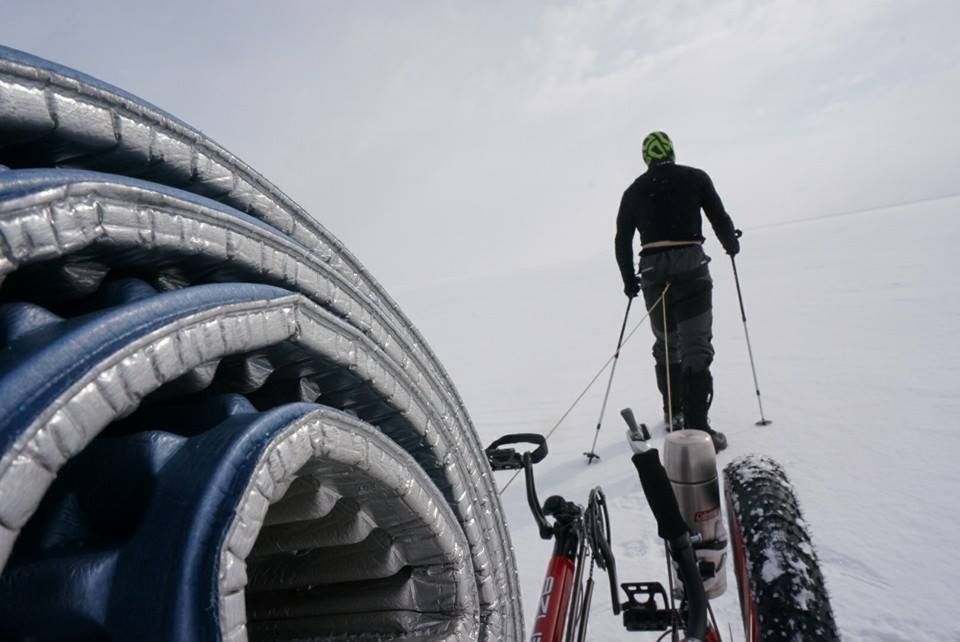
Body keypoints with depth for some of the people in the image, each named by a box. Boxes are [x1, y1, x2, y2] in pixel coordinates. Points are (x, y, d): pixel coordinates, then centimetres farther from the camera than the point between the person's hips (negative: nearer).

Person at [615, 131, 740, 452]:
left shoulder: (634, 191, 13)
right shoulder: (694, 177, 6)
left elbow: (622, 240, 12)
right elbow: (719, 217, 2)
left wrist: (628, 279, 23)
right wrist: (731, 243, 23)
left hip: (652, 274, 3)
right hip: (690, 269, -3)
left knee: (666, 344, 19)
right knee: (696, 348, -4)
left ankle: (673, 414, 30)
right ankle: (696, 429, -10)